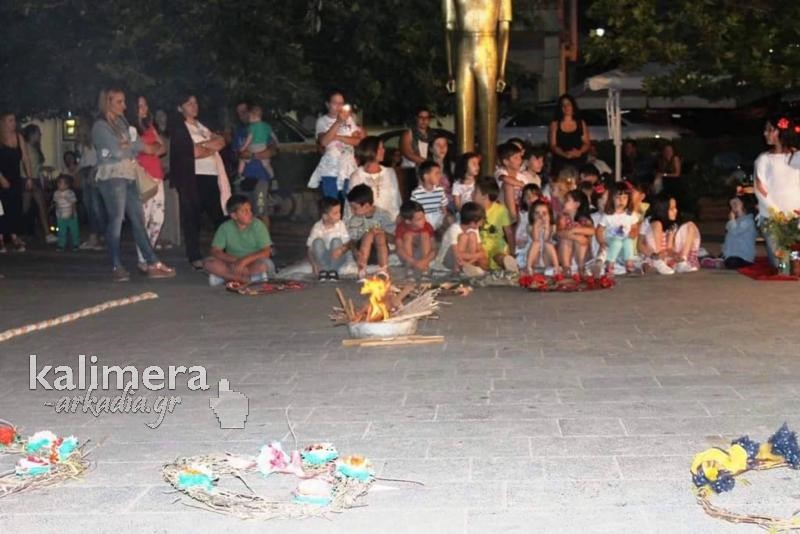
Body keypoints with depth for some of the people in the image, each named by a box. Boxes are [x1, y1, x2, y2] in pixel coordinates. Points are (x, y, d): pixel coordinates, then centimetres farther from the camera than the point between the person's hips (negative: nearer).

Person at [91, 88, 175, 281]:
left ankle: (153, 264, 0)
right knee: (116, 221, -7)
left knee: (138, 220, 2)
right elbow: (116, 151, -13)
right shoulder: (100, 126, -4)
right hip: (112, 177, -7)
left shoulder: (121, 123, 19)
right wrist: (139, 145, -1)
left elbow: (127, 148, 12)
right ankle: (117, 267, -1)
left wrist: (130, 147, -10)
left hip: (128, 177, 7)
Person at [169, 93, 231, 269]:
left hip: (212, 175, 6)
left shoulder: (203, 125, 23)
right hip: (193, 177, -6)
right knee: (192, 217, -3)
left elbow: (220, 142, 11)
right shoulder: (178, 128, 2)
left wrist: (203, 146, -4)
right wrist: (210, 145, 1)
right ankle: (195, 257, 1)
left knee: (220, 215, 3)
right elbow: (192, 151, -10)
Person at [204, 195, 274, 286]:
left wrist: (245, 260, -30)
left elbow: (266, 252, -18)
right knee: (209, 263, -22)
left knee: (263, 265, -35)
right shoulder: (225, 227, -7)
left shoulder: (258, 225, -12)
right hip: (233, 263, 2)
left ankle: (224, 276, -22)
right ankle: (248, 279, -26)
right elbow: (215, 251, -10)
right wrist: (235, 260, -25)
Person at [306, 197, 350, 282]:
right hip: (323, 258, 0)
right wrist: (313, 264, -27)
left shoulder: (340, 224, -10)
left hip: (337, 258, 0)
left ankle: (333, 270, -19)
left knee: (336, 241, -27)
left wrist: (342, 250, -35)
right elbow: (310, 248, -9)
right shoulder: (317, 228, -12)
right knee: (317, 242, -27)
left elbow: (347, 244, -10)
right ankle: (322, 270, -18)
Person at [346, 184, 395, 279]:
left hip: (380, 253, 0)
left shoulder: (383, 215, -4)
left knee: (380, 235, -29)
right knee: (369, 234, -27)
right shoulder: (354, 221, -1)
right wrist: (356, 252, -25)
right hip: (362, 254, 0)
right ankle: (361, 271, -36)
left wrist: (383, 234, -24)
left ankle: (384, 271, -34)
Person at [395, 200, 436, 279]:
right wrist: (414, 262, -42)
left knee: (425, 234, -24)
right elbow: (399, 250, -29)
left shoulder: (427, 226, -17)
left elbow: (434, 249, -19)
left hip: (424, 255, 1)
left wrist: (426, 260, -39)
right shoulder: (401, 227, -21)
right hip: (408, 258, -1)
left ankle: (425, 266, -23)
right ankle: (410, 267, -24)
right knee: (408, 235, -26)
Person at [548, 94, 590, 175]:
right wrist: (565, 154, -16)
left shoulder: (581, 123, 14)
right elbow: (553, 145, 2)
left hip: (579, 162, 1)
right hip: (561, 163, -1)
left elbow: (587, 143, 9)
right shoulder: (555, 124, 9)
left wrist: (579, 152, -13)